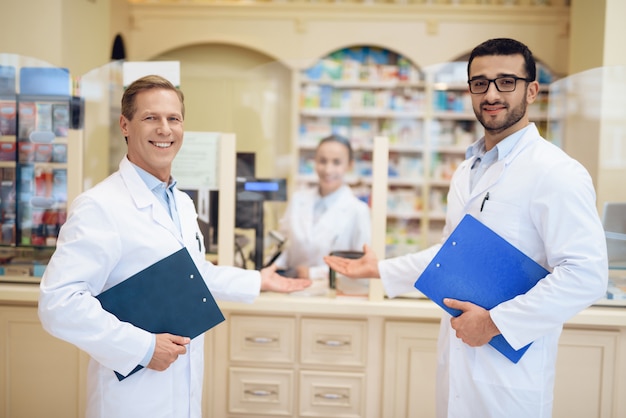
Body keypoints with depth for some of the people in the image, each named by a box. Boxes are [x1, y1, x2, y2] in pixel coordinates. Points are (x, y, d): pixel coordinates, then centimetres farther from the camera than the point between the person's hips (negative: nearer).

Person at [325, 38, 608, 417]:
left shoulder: (556, 173, -16)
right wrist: (380, 269, 19)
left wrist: (495, 321, -20)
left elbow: (586, 275, -22)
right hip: (458, 356, 7)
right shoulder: (467, 172, 12)